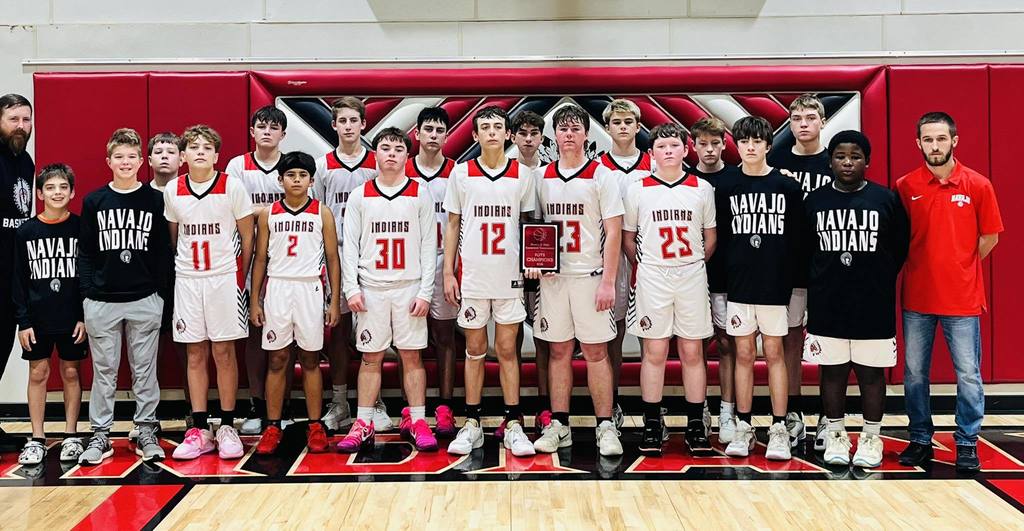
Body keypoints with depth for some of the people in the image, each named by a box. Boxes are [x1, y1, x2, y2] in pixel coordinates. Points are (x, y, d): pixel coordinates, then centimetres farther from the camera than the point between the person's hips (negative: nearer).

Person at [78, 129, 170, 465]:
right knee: (104, 371, 8)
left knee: (145, 371, 6)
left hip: (145, 301, -1)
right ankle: (100, 435, 17)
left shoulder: (155, 200, 3)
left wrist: (161, 289, -2)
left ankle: (147, 433, 15)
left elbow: (163, 250, 3)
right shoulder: (94, 201, 5)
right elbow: (85, 253, 6)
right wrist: (87, 292, -1)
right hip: (101, 302, 1)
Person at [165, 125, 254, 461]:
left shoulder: (231, 186, -5)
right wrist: (181, 268, 10)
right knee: (195, 354, 6)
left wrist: (240, 275, 1)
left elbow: (247, 235, 1)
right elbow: (174, 235, 14)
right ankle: (200, 430, 12)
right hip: (187, 279, 3)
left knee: (223, 352, 1)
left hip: (224, 278, -3)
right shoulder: (173, 190, 3)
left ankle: (227, 428, 10)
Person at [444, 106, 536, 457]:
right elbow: (452, 224, 6)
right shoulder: (461, 173, 3)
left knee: (507, 350, 3)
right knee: (475, 350, 7)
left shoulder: (522, 174, 4)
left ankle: (514, 426, 10)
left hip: (509, 274, 0)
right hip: (471, 274, 0)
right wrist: (448, 273, 1)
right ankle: (472, 424, 15)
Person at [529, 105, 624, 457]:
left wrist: (608, 282, -12)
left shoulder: (601, 175, -3)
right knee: (559, 351, 9)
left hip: (590, 275, -3)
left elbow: (613, 232, -6)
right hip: (552, 274, 4)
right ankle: (558, 426, 16)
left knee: (596, 351, 0)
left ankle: (605, 427, 8)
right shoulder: (542, 176, 10)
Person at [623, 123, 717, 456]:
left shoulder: (702, 189, 6)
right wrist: (644, 268, 6)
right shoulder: (638, 190, 3)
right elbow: (628, 237, 9)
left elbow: (710, 238, 13)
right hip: (652, 277, -1)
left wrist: (694, 265, 10)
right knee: (654, 352, 2)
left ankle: (696, 425, 13)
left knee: (692, 352, 4)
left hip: (692, 277, 1)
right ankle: (652, 425, 10)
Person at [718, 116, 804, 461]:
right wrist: (726, 275, -1)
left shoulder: (787, 187, 1)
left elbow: (797, 239, 2)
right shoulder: (727, 188, 4)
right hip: (738, 284, 1)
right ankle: (743, 428, 14)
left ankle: (779, 429, 11)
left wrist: (787, 276, -4)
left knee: (774, 352, 4)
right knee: (744, 354, 6)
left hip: (774, 284, -1)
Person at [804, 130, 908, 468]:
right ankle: (835, 435, 22)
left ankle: (871, 438, 20)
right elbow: (803, 249, 8)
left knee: (871, 373, 6)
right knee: (832, 371, 9)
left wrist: (879, 281, 5)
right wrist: (821, 283, 5)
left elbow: (900, 248, 5)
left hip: (874, 304, -1)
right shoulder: (815, 201, 4)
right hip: (826, 304, 1)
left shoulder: (886, 199, 1)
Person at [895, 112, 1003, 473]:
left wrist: (958, 269, 5)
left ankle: (967, 443, 19)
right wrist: (927, 267, 5)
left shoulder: (978, 185, -2)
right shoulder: (906, 186, 0)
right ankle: (920, 440, 22)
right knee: (914, 373, 8)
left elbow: (989, 237, 5)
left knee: (968, 374, 5)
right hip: (916, 297, 1)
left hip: (962, 298, -1)